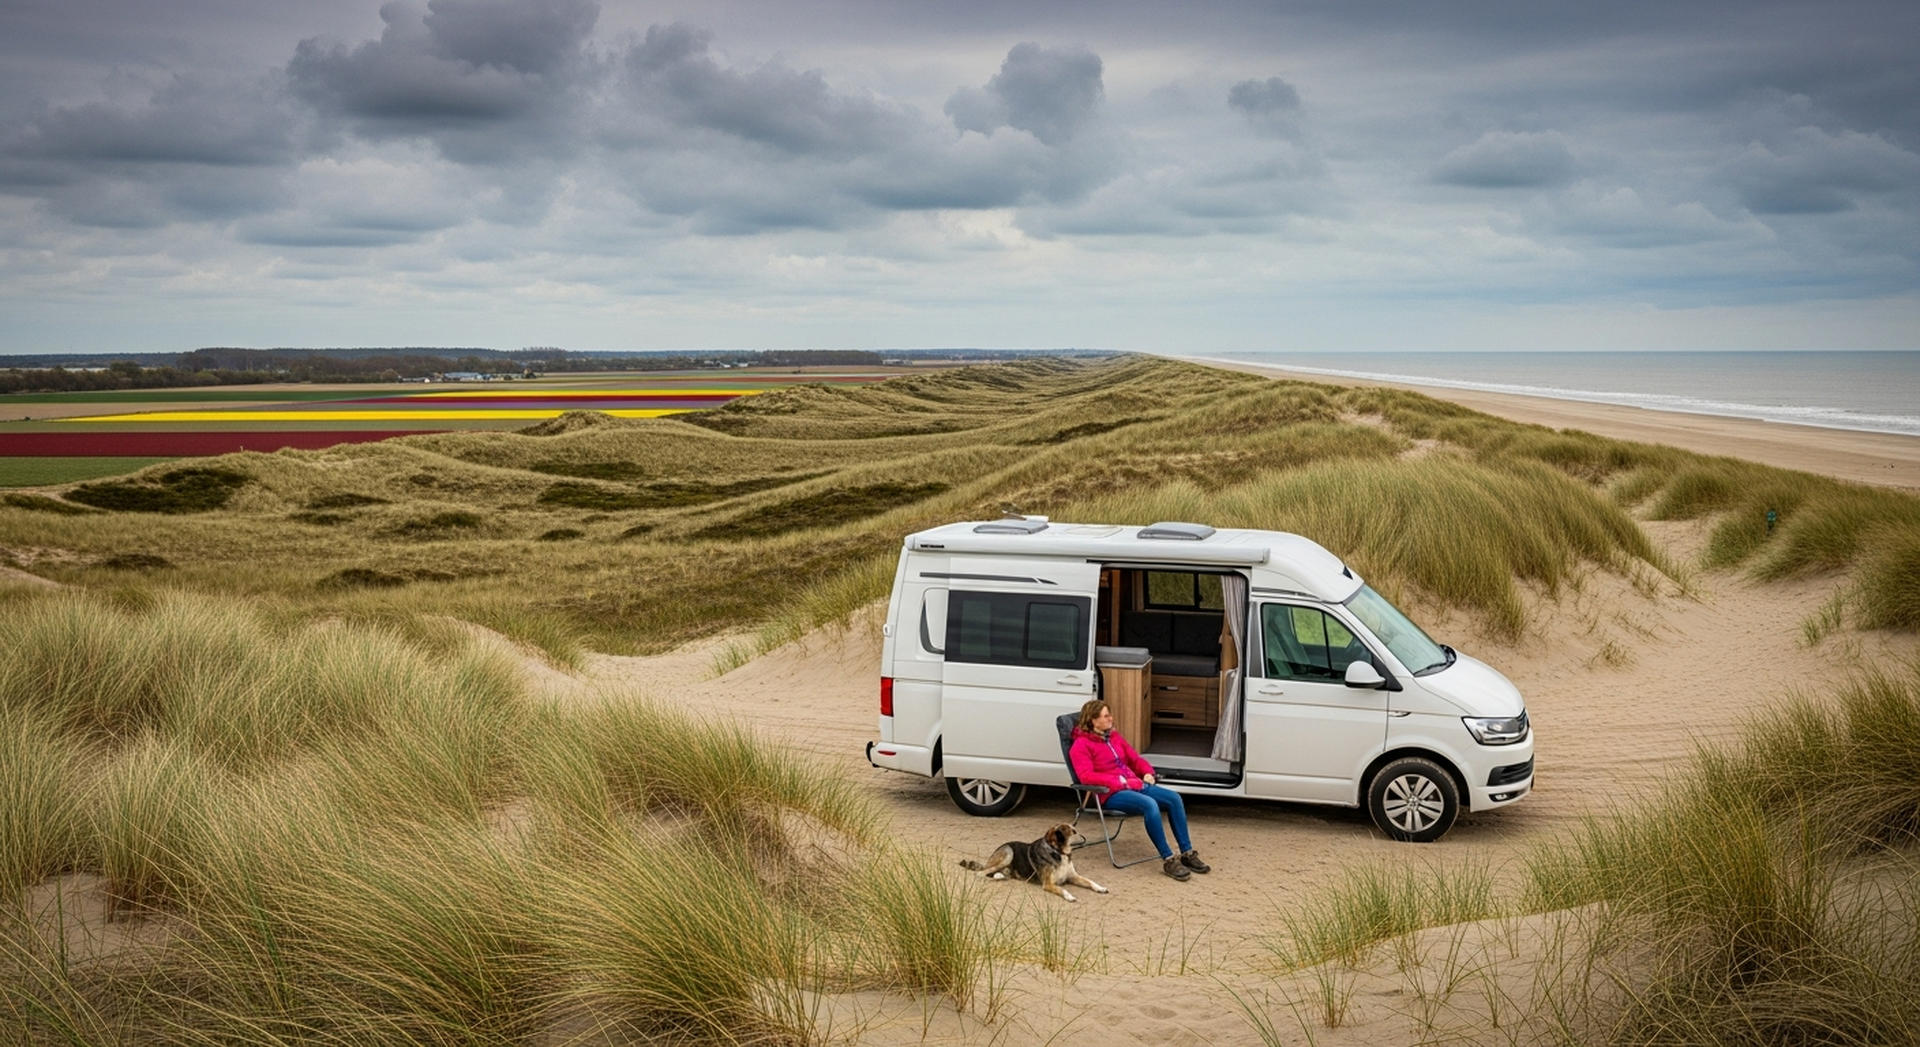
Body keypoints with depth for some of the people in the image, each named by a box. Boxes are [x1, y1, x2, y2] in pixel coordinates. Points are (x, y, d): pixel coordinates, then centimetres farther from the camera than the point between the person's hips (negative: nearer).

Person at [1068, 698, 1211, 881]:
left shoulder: (1114, 737, 20)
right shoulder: (1081, 745, -4)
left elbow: (1135, 759, 27)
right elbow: (1086, 776, -17)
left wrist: (1147, 773, 5)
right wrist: (1119, 781, -21)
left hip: (1135, 785, 8)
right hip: (1111, 794, -8)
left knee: (1174, 798, -13)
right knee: (1150, 805, -34)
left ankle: (1187, 853, -10)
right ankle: (1167, 860, -29)